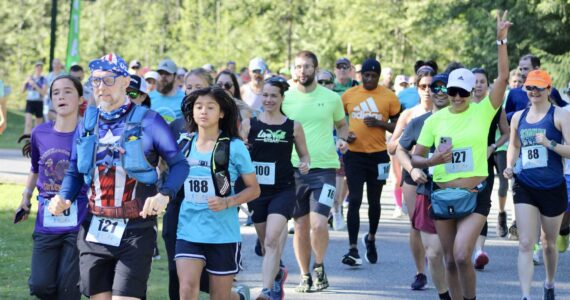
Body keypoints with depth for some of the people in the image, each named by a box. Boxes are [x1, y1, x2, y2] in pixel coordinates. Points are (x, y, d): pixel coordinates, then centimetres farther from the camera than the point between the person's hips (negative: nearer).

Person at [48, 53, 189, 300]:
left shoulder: (148, 121, -5)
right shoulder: (88, 122, 10)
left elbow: (179, 163, -5)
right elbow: (74, 171, 15)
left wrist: (164, 194, -23)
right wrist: (64, 198, -6)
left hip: (135, 231, -5)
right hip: (94, 231, 5)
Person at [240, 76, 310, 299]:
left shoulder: (293, 126, 1)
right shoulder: (249, 124, 3)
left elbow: (304, 154, 11)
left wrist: (304, 164, -11)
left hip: (283, 190, -3)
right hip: (257, 189, 3)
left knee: (272, 240, -19)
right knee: (266, 243, 15)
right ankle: (278, 273, 45)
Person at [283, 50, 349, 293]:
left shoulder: (331, 98, 3)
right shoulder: (285, 98, 3)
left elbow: (341, 124, 19)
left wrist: (342, 139, -2)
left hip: (324, 168, -1)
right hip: (294, 169, 1)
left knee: (318, 224, -15)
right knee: (301, 227, 7)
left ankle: (319, 266, 10)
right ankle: (305, 276, 20)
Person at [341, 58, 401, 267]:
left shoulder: (389, 97, -1)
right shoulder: (349, 95, 3)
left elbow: (397, 126, 2)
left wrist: (379, 123, -16)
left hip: (378, 155, 0)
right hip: (354, 154, 0)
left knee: (374, 201, 13)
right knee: (354, 200, -8)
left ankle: (371, 238, 38)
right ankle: (353, 249, -9)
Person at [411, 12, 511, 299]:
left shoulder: (482, 112, -2)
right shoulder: (435, 120, 4)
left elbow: (503, 77, -12)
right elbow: (415, 157, 7)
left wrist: (501, 41, -18)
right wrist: (432, 161, -14)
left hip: (474, 196, -3)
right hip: (443, 195, 3)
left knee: (462, 256, -17)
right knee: (450, 260, 9)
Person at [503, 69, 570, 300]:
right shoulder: (518, 117, 8)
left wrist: (549, 144, -27)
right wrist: (510, 166, 7)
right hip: (525, 188, 2)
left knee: (549, 243, 16)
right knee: (525, 244, -10)